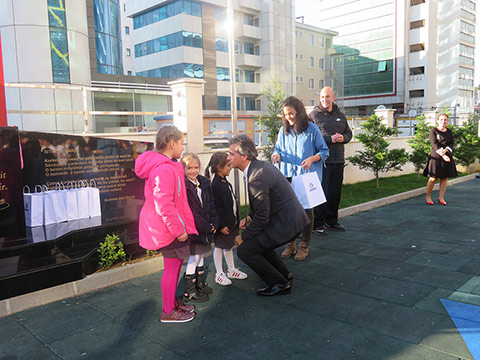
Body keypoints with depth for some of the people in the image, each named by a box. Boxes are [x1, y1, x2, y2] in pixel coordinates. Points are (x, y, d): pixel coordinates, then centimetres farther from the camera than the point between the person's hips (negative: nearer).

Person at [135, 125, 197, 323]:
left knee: (175, 264, 19)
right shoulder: (165, 170, -24)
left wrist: (180, 226, 20)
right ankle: (168, 311, 16)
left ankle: (172, 303, 34)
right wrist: (178, 230, -20)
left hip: (167, 226, 10)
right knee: (173, 266, 2)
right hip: (168, 228, -10)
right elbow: (164, 205, -26)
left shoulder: (166, 166, 11)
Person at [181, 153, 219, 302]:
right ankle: (189, 291, 12)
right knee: (194, 257, -1)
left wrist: (214, 223, -3)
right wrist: (205, 227, -18)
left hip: (205, 227, 7)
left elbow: (210, 204, 10)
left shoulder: (204, 183, 8)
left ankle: (200, 284, 35)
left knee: (201, 255, 19)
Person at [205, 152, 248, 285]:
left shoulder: (225, 182, 8)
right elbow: (216, 207, -23)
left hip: (231, 220, 9)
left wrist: (236, 219, 18)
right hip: (223, 222, -9)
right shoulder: (215, 185, -22)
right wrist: (221, 225, -21)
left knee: (229, 245, 20)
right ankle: (219, 274, 19)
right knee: (219, 247, 6)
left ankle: (231, 270, 34)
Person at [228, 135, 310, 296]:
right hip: (291, 217, 10)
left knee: (244, 250, -4)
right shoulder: (261, 165, 7)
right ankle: (284, 274, 32)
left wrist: (243, 237, -7)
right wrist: (250, 217, 11)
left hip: (286, 224, -10)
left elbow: (262, 218, -21)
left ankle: (280, 283, 5)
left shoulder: (256, 177, -23)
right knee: (256, 240, 27)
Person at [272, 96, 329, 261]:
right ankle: (290, 245, 18)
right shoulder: (283, 130, 8)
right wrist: (277, 155, -7)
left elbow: (324, 151, 1)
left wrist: (311, 159, -18)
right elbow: (278, 149, 17)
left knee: (306, 210, 1)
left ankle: (304, 246, 16)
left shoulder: (312, 129, -3)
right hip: (288, 176, 3)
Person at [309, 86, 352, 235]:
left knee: (336, 192, 11)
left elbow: (349, 133, 21)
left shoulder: (340, 115, 17)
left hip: (338, 160, 6)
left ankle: (331, 220, 25)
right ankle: (317, 223, 3)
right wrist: (330, 139, -17)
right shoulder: (314, 115, -2)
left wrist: (343, 138, -3)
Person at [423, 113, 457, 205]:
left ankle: (441, 197, 12)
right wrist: (442, 155, -22)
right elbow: (434, 145, -12)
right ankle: (428, 197, 8)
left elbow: (451, 144, 5)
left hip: (447, 157, 5)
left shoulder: (449, 132, 13)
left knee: (444, 178, 4)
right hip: (436, 157, -4)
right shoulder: (433, 131, -2)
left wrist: (445, 150, -16)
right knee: (433, 178, -5)